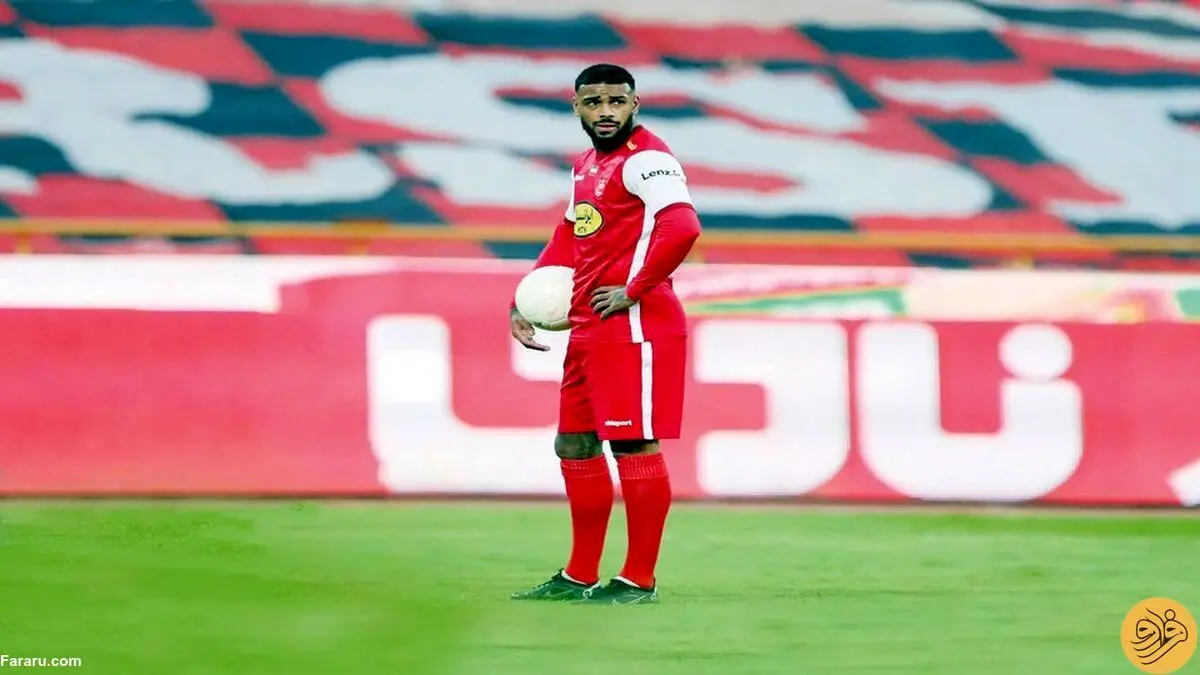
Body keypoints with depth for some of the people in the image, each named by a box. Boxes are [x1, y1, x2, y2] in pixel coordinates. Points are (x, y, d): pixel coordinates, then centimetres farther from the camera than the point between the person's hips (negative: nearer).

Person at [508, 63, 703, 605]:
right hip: (587, 327, 10)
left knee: (633, 444, -8)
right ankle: (579, 577, 23)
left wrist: (632, 291, -21)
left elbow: (681, 228, -26)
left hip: (633, 325, -10)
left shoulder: (646, 160, -12)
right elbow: (567, 239, 29)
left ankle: (639, 581, -4)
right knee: (574, 446, 14)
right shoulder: (586, 166, 19)